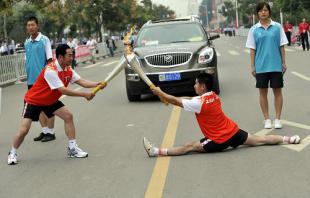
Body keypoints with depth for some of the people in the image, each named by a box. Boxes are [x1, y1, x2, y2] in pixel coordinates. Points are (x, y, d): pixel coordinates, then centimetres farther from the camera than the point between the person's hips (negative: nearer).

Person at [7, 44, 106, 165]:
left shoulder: (68, 70, -6)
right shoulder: (50, 70, -32)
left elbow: (81, 81, -14)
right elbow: (63, 90, -36)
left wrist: (97, 85, -31)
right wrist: (84, 95, -35)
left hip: (50, 100, 7)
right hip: (33, 101, -7)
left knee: (68, 116, -8)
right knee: (24, 130, -11)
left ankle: (72, 148, 0)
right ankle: (13, 153, 13)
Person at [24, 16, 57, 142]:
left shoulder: (44, 40, -8)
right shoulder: (27, 43, 9)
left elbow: (50, 60, -9)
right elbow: (27, 61, 16)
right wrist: (28, 77, 13)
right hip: (32, 80, 6)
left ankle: (50, 132, 8)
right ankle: (44, 131, 20)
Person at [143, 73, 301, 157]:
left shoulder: (199, 103, -18)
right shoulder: (213, 96, 7)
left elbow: (177, 102, -14)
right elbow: (189, 98, 18)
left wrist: (160, 93, -2)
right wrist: (169, 98, 11)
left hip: (220, 140, -7)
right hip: (233, 131, 7)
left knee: (189, 147, -10)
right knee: (260, 140, 13)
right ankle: (288, 139, 12)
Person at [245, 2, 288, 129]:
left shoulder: (277, 27, 1)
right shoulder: (254, 29, 3)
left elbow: (282, 46, 4)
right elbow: (252, 49, 4)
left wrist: (284, 62, 1)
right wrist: (252, 66, 1)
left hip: (276, 65, 0)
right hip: (261, 66, 1)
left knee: (277, 91, 4)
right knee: (263, 92, 6)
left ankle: (277, 119, 14)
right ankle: (267, 119, 16)